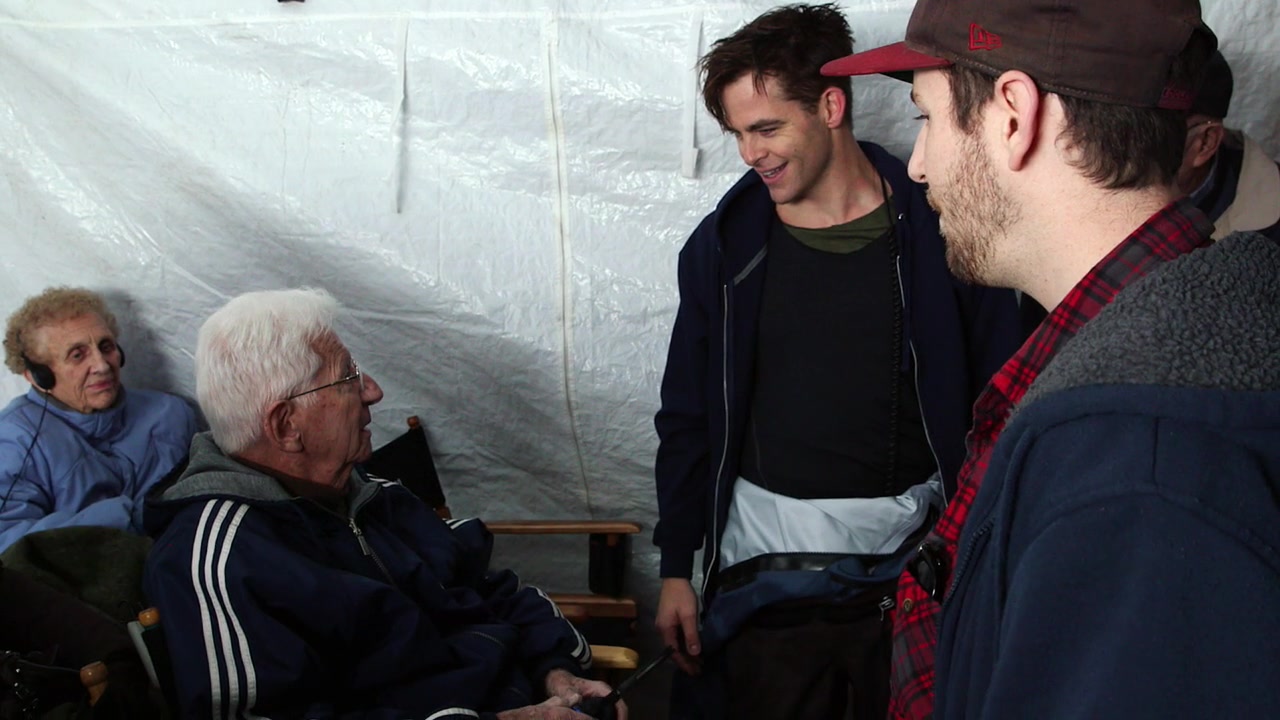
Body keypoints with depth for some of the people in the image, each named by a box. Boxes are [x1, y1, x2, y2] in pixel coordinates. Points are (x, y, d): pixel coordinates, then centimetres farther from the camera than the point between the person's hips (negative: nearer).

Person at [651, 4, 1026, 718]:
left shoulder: (939, 231, -3)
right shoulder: (725, 245, 2)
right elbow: (689, 418, 8)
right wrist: (676, 567, 6)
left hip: (911, 561, -1)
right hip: (767, 572, 1)